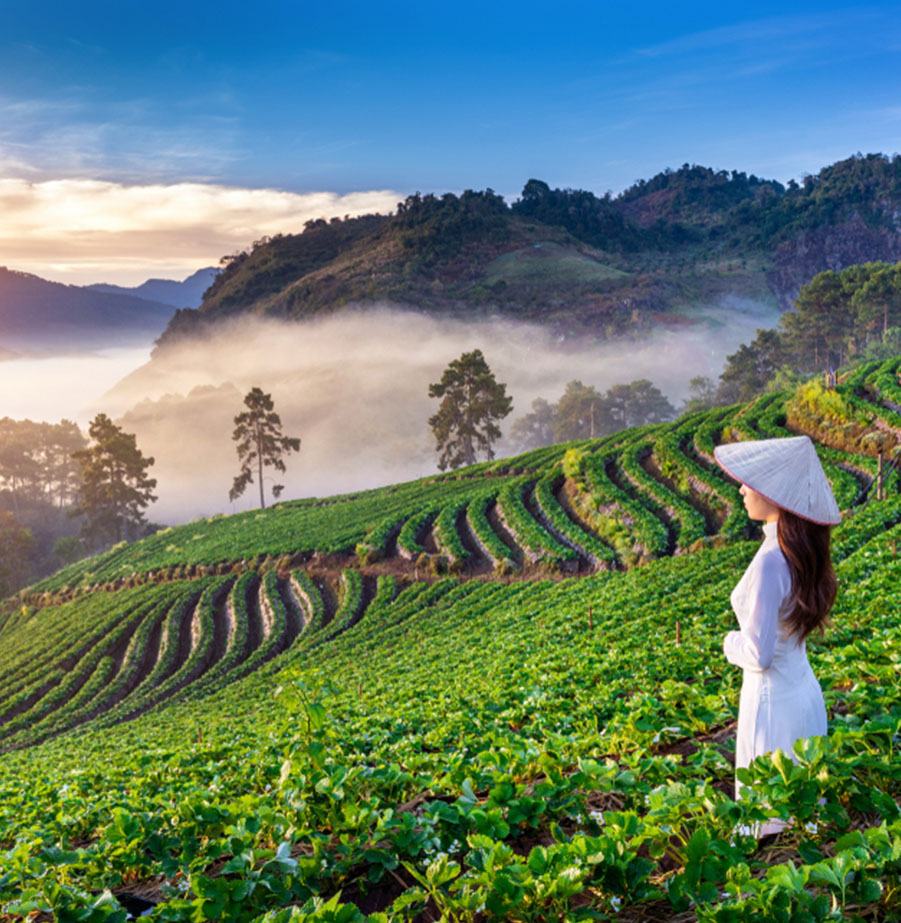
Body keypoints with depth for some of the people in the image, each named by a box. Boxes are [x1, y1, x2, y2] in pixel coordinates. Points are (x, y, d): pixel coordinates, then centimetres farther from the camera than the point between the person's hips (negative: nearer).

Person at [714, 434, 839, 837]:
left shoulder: (771, 562, -27)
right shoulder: (802, 552, 0)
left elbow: (759, 655, -22)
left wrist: (732, 643, -4)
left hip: (773, 701, -9)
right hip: (804, 691, 9)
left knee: (772, 822, 7)